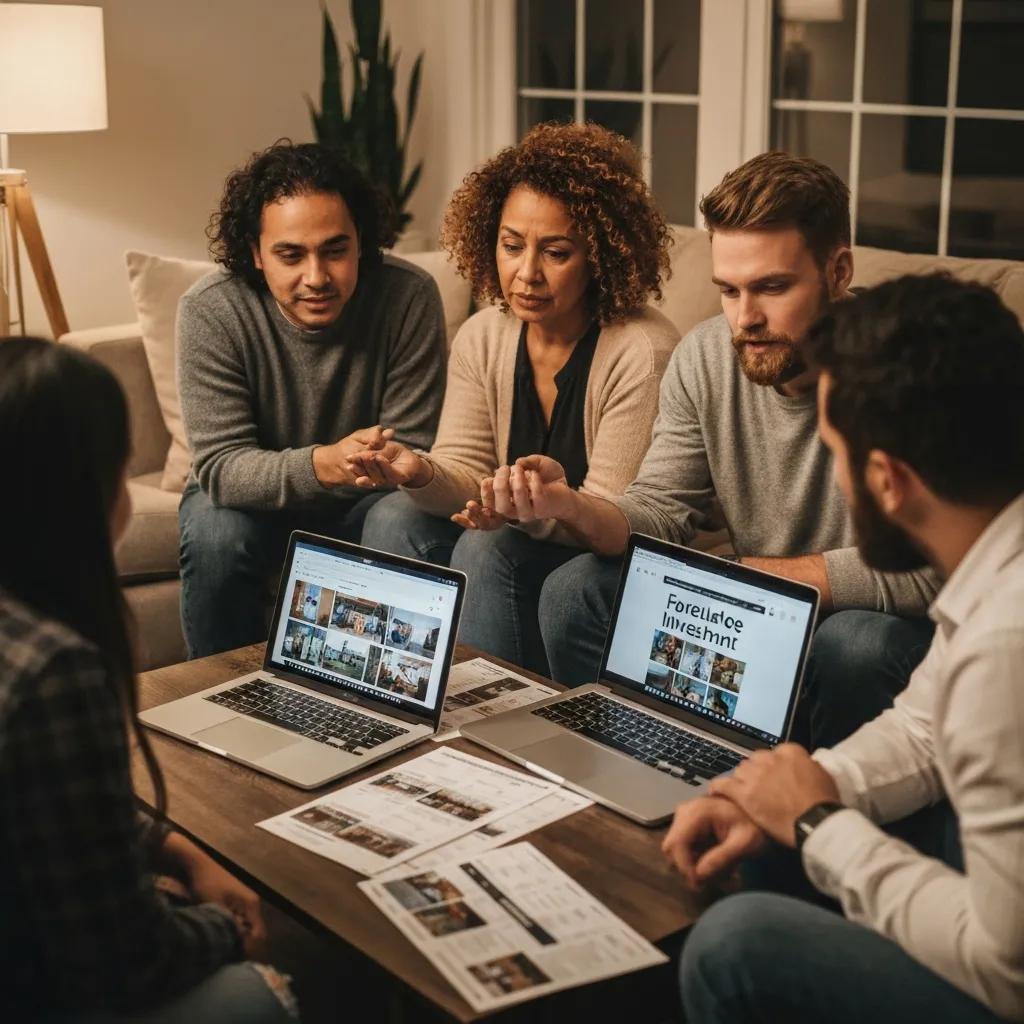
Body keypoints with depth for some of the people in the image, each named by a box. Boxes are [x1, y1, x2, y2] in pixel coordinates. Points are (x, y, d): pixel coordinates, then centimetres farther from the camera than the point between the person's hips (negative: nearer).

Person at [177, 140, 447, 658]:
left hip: (363, 498, 1)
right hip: (251, 494, 0)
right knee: (214, 535, -32)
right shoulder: (210, 310, -23)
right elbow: (220, 466, -27)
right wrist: (321, 464, -46)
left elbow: (413, 454, -16)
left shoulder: (410, 296, -21)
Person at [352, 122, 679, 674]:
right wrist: (421, 472, -26)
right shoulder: (482, 337, 1)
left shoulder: (644, 352, -20)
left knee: (488, 549, -29)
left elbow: (614, 515, -19)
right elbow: (468, 473, -2)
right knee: (394, 519, -14)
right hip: (519, 532, 6)